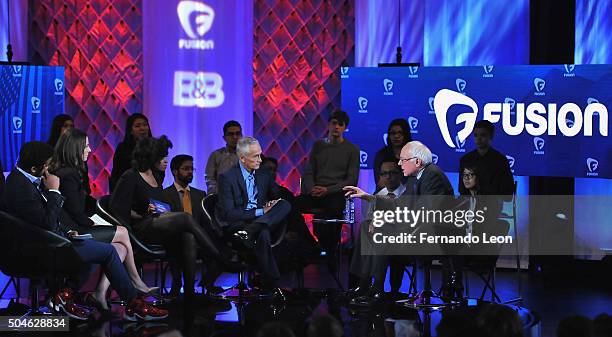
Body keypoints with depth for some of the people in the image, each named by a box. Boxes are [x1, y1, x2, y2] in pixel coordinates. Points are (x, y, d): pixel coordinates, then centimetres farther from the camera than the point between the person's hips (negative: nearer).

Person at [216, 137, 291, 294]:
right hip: (236, 225, -6)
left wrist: (271, 206, -6)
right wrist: (260, 212, -17)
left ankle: (249, 232, -36)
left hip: (261, 220, 6)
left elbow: (277, 198, 20)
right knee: (263, 234, -37)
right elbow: (228, 214, -12)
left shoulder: (263, 175, 14)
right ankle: (271, 286, -34)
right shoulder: (227, 177, -6)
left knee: (285, 204, -21)